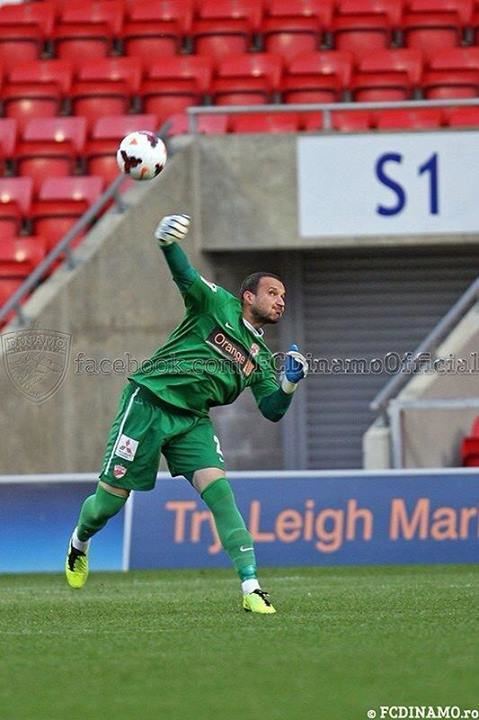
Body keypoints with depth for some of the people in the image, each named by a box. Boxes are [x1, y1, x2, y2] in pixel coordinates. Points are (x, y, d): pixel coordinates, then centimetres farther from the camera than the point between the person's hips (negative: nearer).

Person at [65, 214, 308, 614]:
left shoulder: (261, 359, 15)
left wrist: (290, 383, -12)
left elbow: (272, 411, 9)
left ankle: (250, 587, -23)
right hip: (148, 401, -4)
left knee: (219, 491, -18)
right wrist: (167, 243, -37)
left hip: (193, 420, 4)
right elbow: (185, 276, -16)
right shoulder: (217, 305, 0)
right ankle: (80, 543, 36)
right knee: (110, 499, 1)